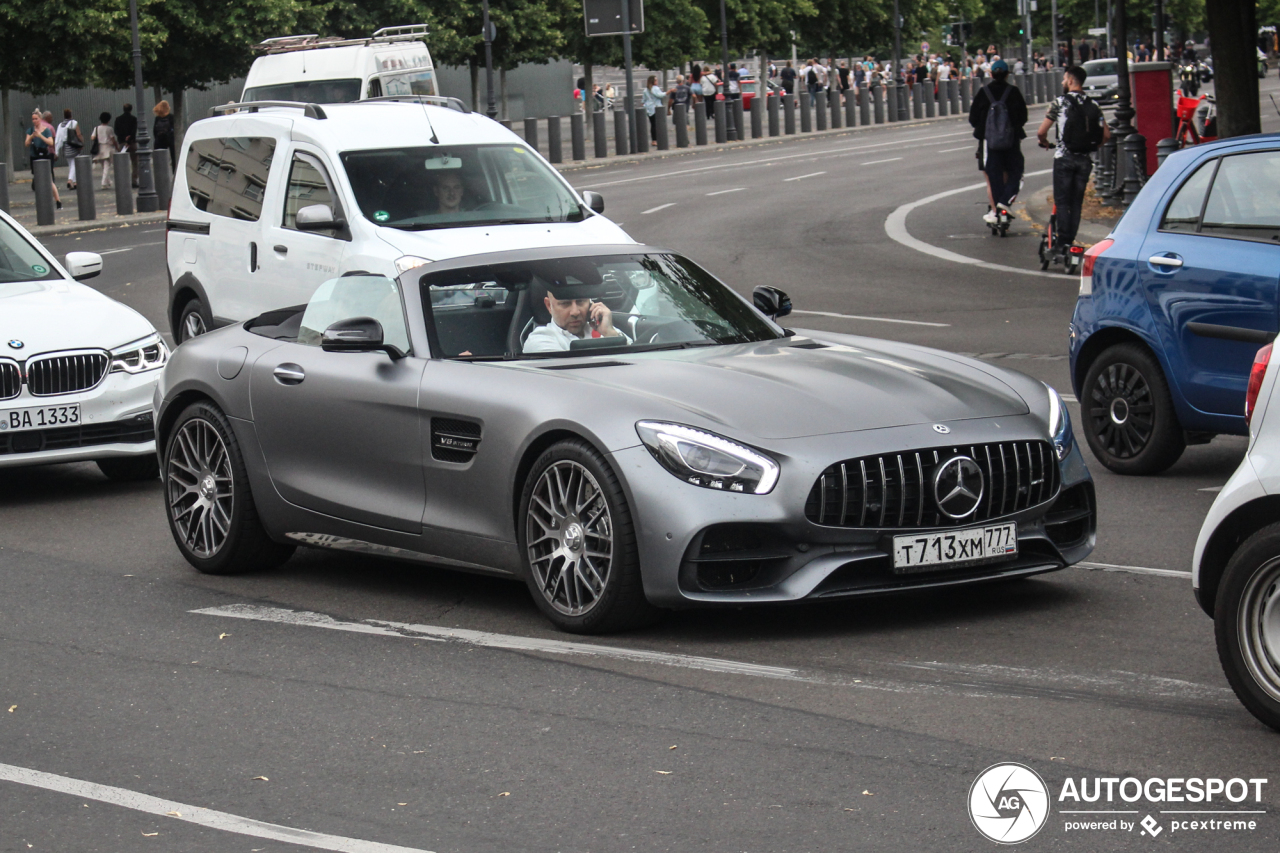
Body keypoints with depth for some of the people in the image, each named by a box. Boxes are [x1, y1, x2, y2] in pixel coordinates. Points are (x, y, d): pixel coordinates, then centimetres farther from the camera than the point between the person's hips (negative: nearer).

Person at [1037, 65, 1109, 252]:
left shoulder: (1060, 102, -7)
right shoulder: (1092, 105, 7)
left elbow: (1041, 132, -8)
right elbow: (1106, 134, 5)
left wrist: (1045, 142, 14)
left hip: (1064, 157, -4)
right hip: (1085, 159, 4)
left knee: (1061, 201, 1)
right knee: (1077, 202, 11)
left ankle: (1063, 241, -7)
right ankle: (1071, 240, 10)